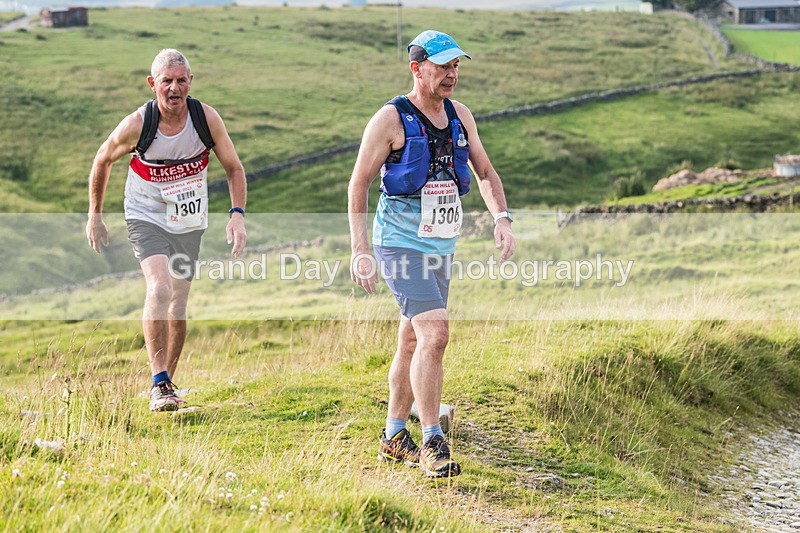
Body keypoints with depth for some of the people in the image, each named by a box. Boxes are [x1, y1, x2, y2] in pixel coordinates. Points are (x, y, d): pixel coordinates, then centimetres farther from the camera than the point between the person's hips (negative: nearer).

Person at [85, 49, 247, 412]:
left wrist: (237, 214, -14)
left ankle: (166, 382, 28)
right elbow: (103, 161, 0)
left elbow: (233, 168, 0)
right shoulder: (136, 125, -19)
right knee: (159, 290, -25)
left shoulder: (207, 118, -13)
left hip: (189, 223, 3)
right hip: (146, 219, -3)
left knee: (178, 306, 8)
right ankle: (159, 385, -24)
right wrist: (94, 215, 6)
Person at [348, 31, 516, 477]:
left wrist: (502, 218, 0)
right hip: (401, 241, -7)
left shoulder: (460, 115, 9)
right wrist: (360, 252, -13)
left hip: (442, 243, 7)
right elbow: (358, 185, -7)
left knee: (413, 342, 14)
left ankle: (394, 438, 25)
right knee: (434, 332, -20)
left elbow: (485, 171, 18)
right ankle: (433, 444, -16)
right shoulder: (391, 119, -9)